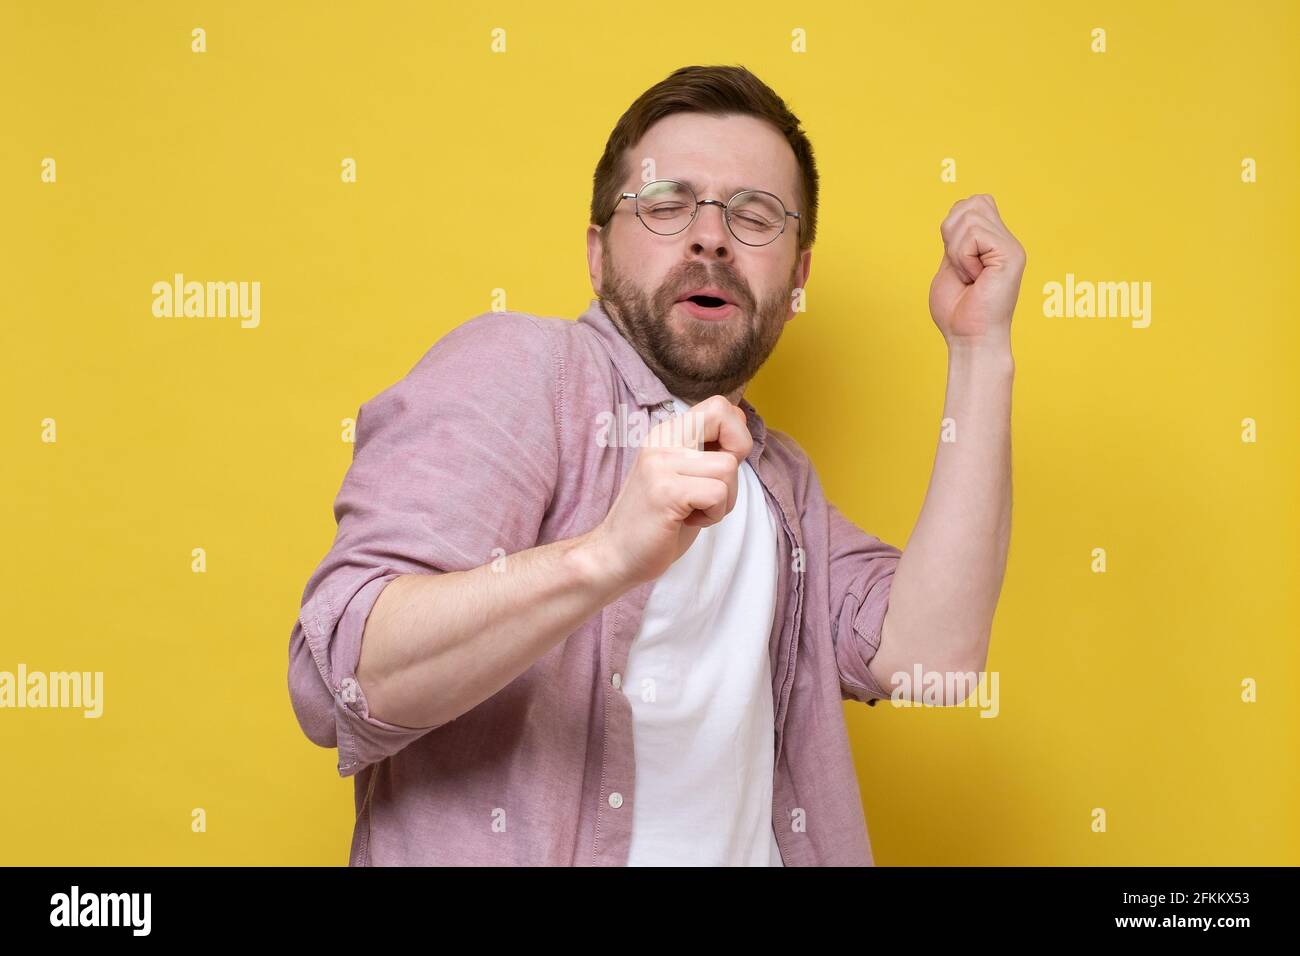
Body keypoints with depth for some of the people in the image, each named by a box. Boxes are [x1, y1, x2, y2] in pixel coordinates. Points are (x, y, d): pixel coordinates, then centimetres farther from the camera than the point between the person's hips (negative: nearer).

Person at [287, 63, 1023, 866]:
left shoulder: (778, 480, 15)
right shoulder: (513, 365, -6)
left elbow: (924, 656, -2)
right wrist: (606, 556, -29)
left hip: (742, 848, 4)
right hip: (515, 852, -4)